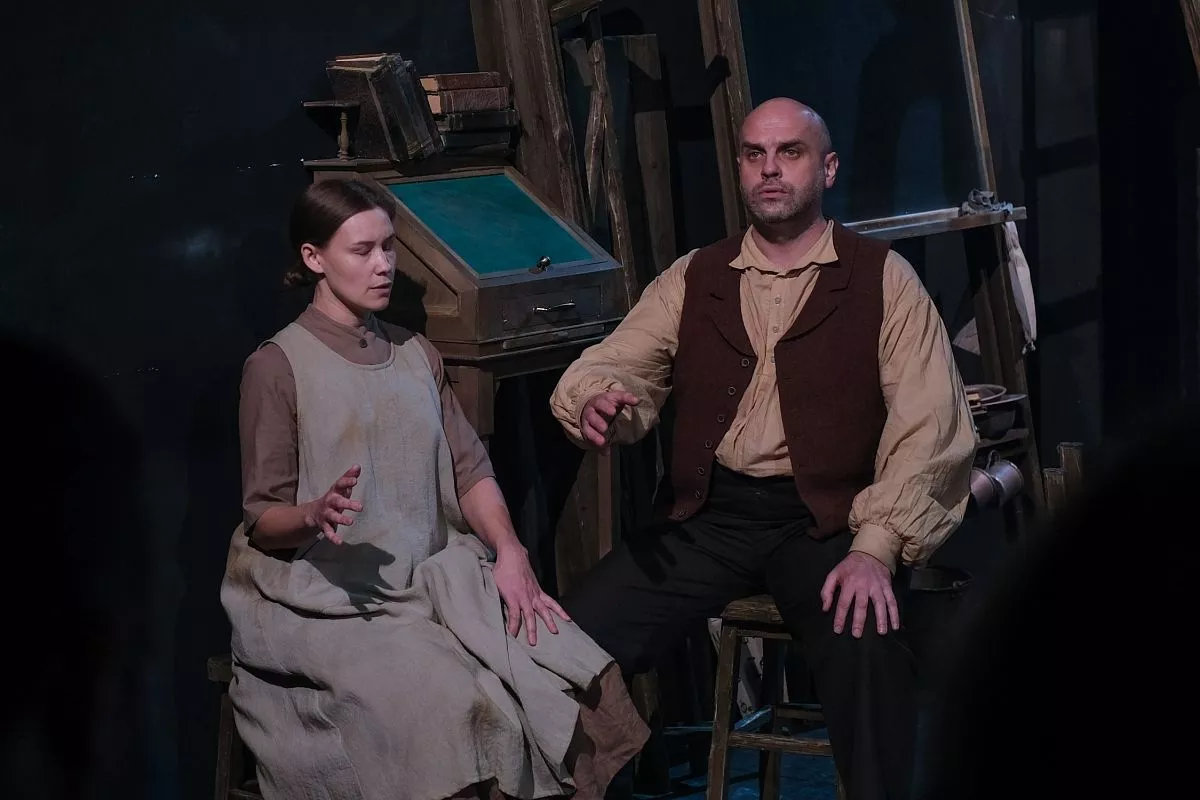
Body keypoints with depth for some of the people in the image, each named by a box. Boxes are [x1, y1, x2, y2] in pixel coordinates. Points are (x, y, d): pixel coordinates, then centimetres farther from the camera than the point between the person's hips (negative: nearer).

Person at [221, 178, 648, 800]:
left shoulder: (417, 356, 17)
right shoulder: (277, 368, -2)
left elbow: (469, 470, 10)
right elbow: (261, 520, -3)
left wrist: (509, 551, -8)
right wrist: (315, 514, -25)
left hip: (435, 579, 5)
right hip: (331, 600, -5)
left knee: (574, 680, -18)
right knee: (454, 707, -31)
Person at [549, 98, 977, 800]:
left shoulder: (883, 279, 4)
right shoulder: (693, 280, 15)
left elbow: (930, 428, -5)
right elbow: (616, 366, 6)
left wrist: (876, 549, -19)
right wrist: (597, 401, -20)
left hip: (828, 521, -3)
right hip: (709, 517, 3)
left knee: (868, 652, -34)